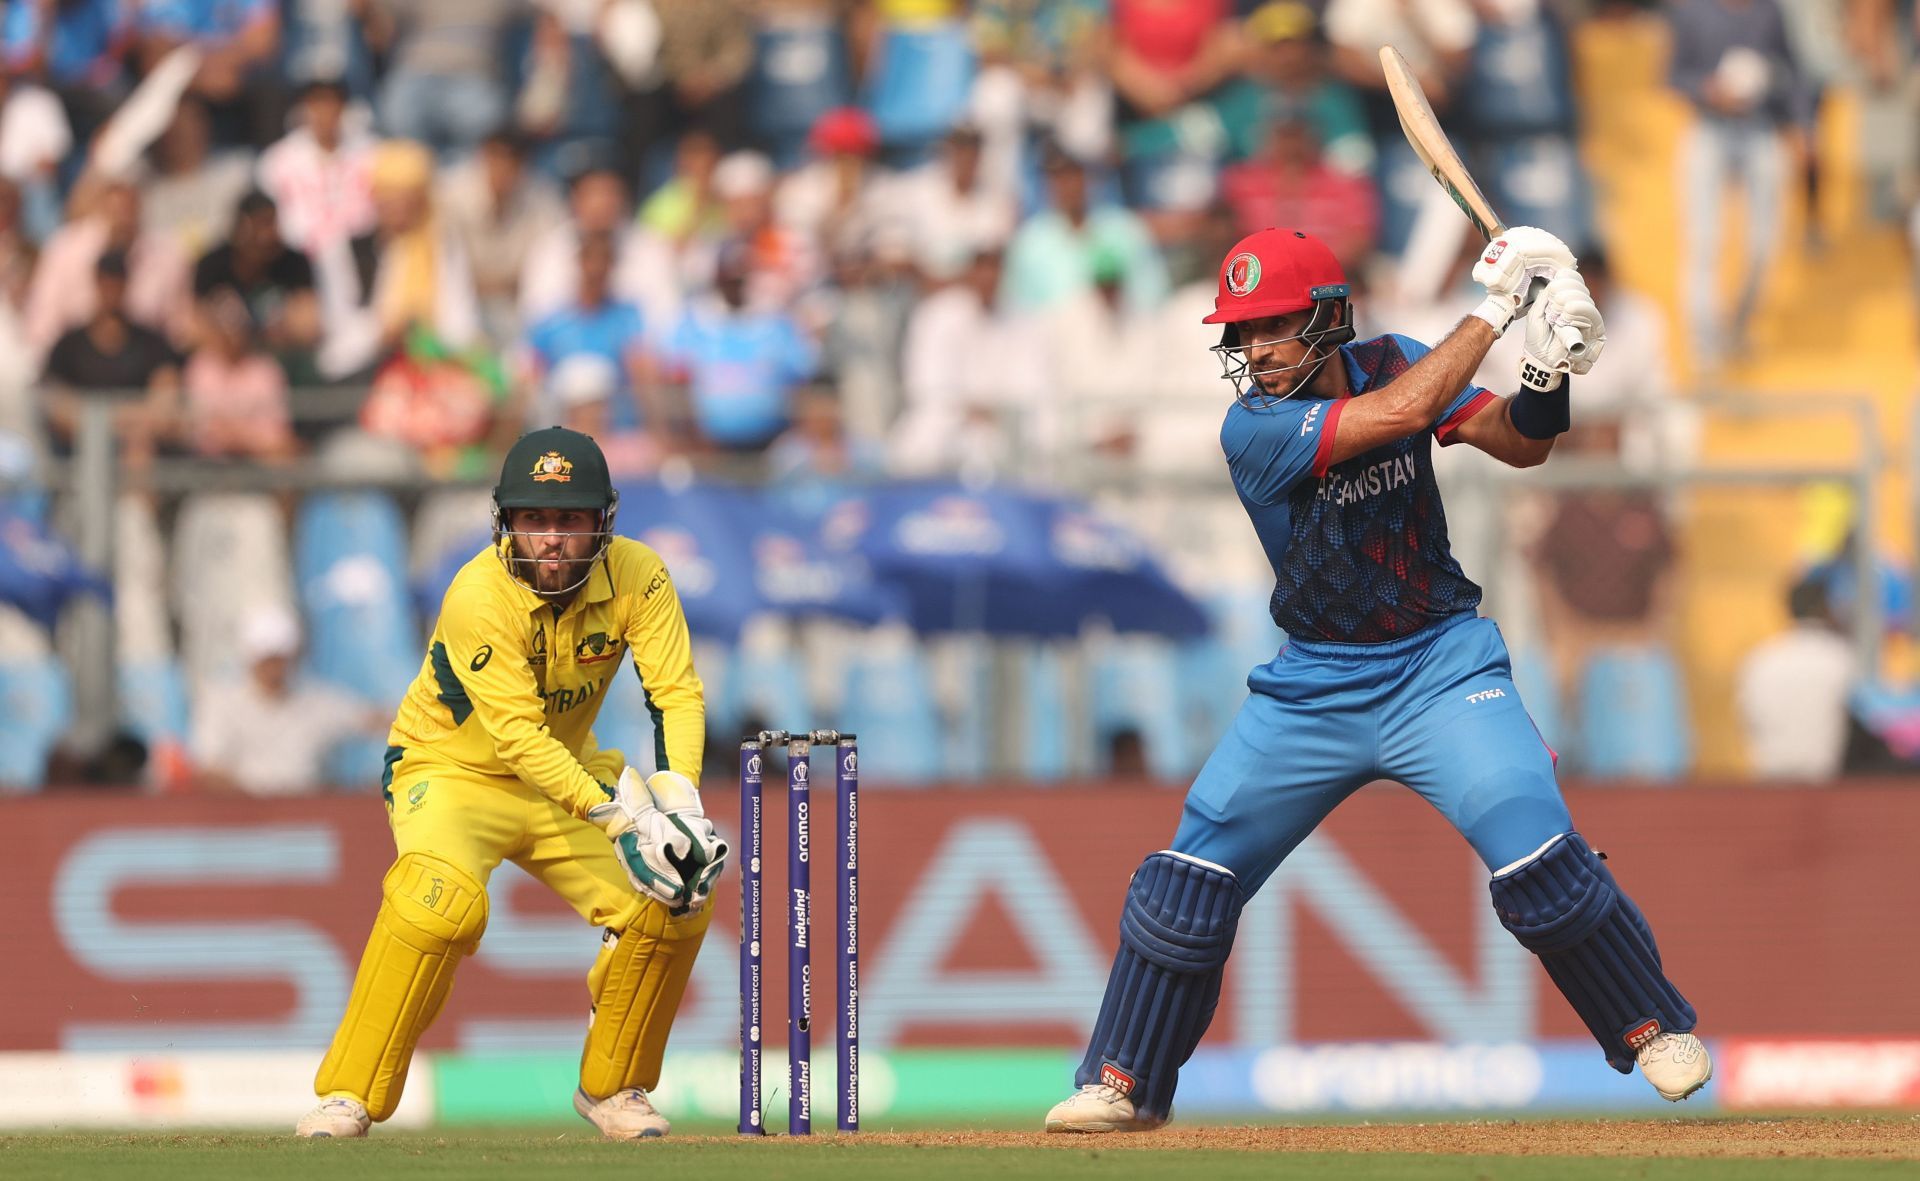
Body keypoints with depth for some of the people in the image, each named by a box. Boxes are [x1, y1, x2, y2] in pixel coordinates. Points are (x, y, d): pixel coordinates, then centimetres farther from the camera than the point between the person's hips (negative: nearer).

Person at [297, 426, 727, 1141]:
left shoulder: (637, 578, -15)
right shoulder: (481, 595, -28)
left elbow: (677, 693, -19)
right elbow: (517, 737, -33)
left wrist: (676, 804, -36)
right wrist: (618, 818, -40)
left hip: (569, 772, 5)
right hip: (451, 773, -5)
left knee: (675, 904, -10)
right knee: (444, 898, -33)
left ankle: (611, 1087, 11)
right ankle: (348, 1096, -25)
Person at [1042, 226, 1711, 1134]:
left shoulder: (1389, 361, -4)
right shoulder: (1252, 429, -17)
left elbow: (1520, 444, -3)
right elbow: (1400, 413, -29)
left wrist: (1549, 370, -22)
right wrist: (1495, 307, -24)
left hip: (1441, 666, 0)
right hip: (1315, 682, 0)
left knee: (1536, 854, -16)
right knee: (1195, 871, -3)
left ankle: (1655, 1027, 3)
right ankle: (1125, 1082, 11)